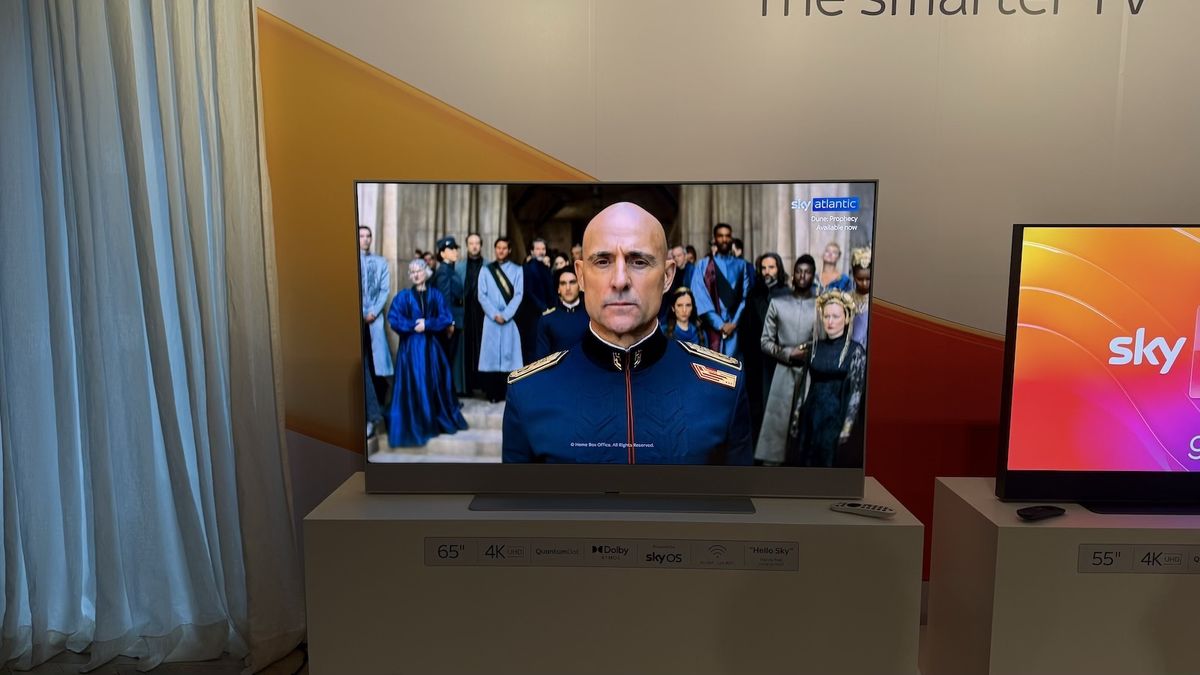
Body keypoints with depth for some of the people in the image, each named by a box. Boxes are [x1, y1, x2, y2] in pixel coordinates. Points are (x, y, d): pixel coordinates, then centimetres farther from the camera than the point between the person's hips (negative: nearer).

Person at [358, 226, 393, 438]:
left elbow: (385, 289, 6)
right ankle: (373, 414, -8)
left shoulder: (380, 262, 13)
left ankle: (376, 410, 15)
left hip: (374, 317, 2)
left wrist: (373, 312, -6)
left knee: (376, 363, 1)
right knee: (362, 366, -7)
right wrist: (362, 314, -8)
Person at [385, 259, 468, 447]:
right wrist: (413, 326, -15)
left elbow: (446, 318, -1)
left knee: (435, 383, 7)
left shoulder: (436, 295, 7)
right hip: (410, 347, -2)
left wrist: (427, 324, -13)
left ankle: (439, 421, 21)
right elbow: (393, 319, -6)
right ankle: (414, 426, 3)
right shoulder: (403, 296, 3)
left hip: (431, 346, 2)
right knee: (413, 384, -4)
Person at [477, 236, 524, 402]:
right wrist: (495, 314, -10)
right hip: (491, 319, 1)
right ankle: (492, 392, 2)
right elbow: (482, 295, 2)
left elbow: (519, 295, -2)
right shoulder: (486, 270, 8)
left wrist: (505, 315, -11)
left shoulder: (517, 270, 6)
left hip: (510, 319, -1)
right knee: (491, 353, -1)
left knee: (509, 353, -2)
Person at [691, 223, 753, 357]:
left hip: (735, 326, 1)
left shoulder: (742, 265, 12)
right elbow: (700, 298, -3)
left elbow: (746, 296, 6)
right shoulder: (703, 265, 5)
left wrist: (734, 322, -7)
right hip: (713, 326, -1)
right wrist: (719, 324, -9)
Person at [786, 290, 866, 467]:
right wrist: (796, 417, 8)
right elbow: (805, 384, 10)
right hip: (810, 416, 4)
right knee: (803, 465, 7)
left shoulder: (855, 350, -5)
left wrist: (847, 427, -11)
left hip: (835, 418, -4)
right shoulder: (816, 346, 8)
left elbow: (856, 392, -7)